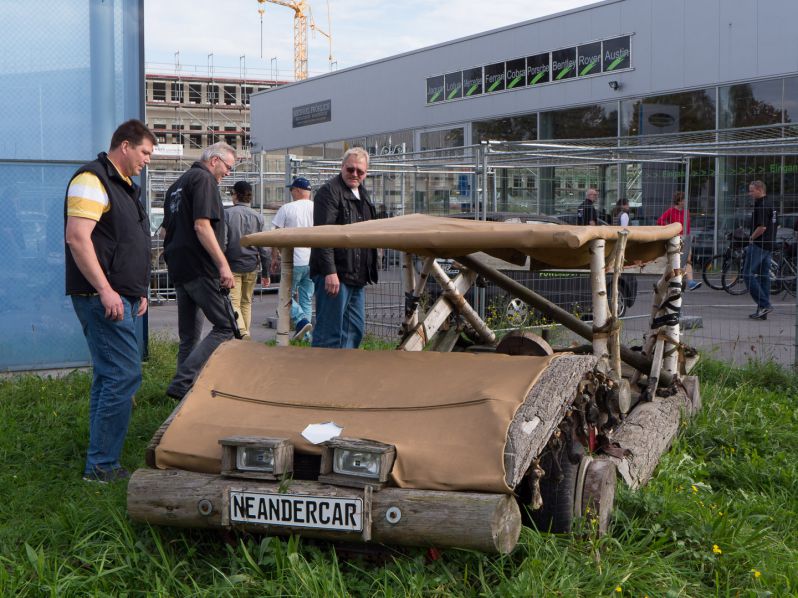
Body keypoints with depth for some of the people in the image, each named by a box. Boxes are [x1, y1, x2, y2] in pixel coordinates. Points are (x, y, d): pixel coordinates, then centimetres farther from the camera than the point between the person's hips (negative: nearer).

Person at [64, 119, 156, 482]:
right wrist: (105, 291, -25)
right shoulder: (92, 180, -11)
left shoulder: (125, 186, 21)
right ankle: (101, 466, -6)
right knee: (124, 376, -12)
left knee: (108, 377, 13)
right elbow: (77, 237, -21)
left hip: (121, 297, 11)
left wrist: (138, 291, 22)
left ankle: (101, 464, 20)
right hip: (103, 297, -11)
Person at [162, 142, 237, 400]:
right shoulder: (204, 179, -8)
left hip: (178, 269, 10)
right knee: (226, 326, -7)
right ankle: (182, 383, -15)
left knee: (189, 337, 14)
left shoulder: (177, 184, 22)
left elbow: (168, 229, 26)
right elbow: (201, 226, -19)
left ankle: (184, 389, 16)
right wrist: (223, 265, -21)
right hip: (200, 268, -10)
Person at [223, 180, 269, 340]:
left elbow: (222, 243, -11)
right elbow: (264, 248, 5)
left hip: (232, 266, -3)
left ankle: (242, 332, -25)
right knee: (247, 302, 15)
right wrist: (266, 273, 12)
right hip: (252, 267, 3)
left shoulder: (226, 214, -6)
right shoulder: (258, 217, 3)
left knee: (233, 302, -4)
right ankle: (245, 332, 19)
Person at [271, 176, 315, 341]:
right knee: (307, 298, 12)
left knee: (287, 295, 8)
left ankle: (301, 320, -14)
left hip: (293, 261, -4)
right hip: (314, 262, 4)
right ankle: (304, 335, 12)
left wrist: (275, 257, 4)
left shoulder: (287, 208, -6)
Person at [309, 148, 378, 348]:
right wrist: (330, 272, -25)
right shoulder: (330, 191, -9)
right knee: (330, 331, -7)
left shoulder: (363, 195, 20)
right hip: (334, 274, -9)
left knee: (356, 329, 12)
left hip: (356, 276, 9)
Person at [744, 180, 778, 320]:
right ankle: (763, 311, 10)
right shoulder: (772, 205, 16)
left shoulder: (761, 206, -15)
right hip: (769, 245, 10)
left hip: (759, 245, -10)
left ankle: (764, 304, -14)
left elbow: (762, 227, -23)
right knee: (764, 276, 9)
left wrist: (752, 238, -9)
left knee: (748, 274, -8)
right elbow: (776, 225, 24)